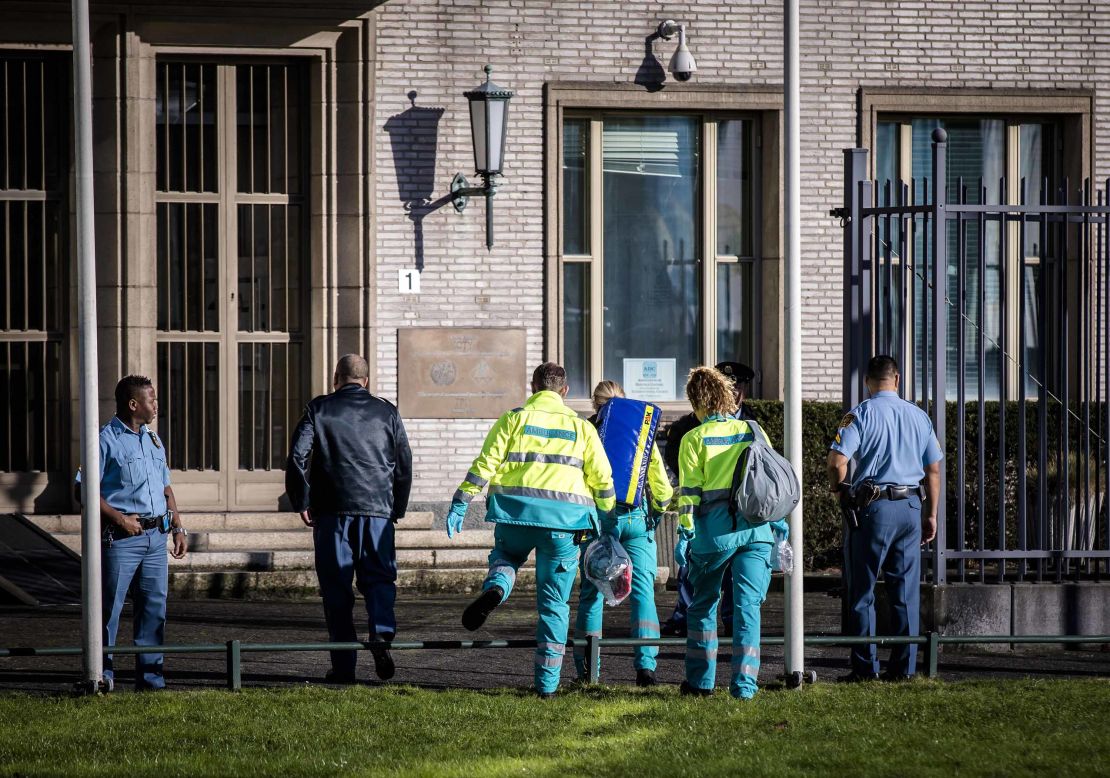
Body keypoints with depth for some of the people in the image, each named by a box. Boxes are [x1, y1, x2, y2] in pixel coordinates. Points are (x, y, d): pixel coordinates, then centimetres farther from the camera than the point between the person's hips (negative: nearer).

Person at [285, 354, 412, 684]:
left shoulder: (319, 409, 4)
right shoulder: (387, 412, 10)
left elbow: (297, 456, -3)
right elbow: (404, 463, 11)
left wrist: (302, 503, 5)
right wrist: (397, 509, 20)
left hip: (332, 510, -1)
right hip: (377, 509, 1)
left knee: (336, 587, 4)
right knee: (379, 577, 9)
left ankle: (343, 666, 2)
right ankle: (381, 633, -20)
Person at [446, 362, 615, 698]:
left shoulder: (514, 419, 7)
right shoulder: (581, 427, 11)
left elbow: (485, 464, 0)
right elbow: (602, 479, 10)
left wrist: (460, 504, 3)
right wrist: (608, 520, 21)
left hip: (516, 513, 0)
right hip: (564, 520, 0)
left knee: (505, 556, 31)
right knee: (554, 602, 8)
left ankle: (494, 590, -5)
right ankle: (547, 683, 5)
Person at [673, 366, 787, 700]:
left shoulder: (695, 438, 0)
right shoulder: (753, 431, 10)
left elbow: (690, 490, -4)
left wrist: (685, 532, -2)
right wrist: (778, 518, 20)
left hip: (713, 528, -2)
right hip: (756, 527, 2)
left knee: (703, 603, 15)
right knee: (748, 604, 1)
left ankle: (701, 680, 19)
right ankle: (744, 682, -7)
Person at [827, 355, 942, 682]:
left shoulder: (861, 414, -4)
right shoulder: (919, 416, 10)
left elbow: (837, 461, -15)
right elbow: (933, 471, 12)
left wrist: (837, 489, 5)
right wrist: (931, 514, 20)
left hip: (873, 507, -4)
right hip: (910, 507, 4)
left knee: (862, 591, 3)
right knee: (906, 591, 8)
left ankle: (865, 666, 1)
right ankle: (903, 666, 8)